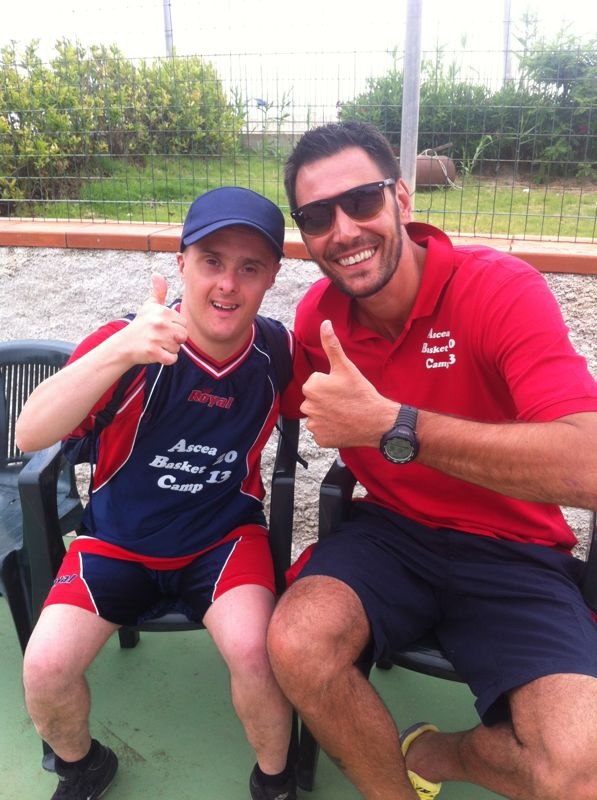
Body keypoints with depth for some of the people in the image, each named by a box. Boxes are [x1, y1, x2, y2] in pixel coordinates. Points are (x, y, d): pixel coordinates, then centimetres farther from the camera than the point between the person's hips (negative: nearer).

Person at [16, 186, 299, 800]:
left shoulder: (277, 352, -12)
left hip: (224, 536, 1)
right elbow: (29, 435, -32)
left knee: (253, 649, -25)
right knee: (45, 666, -17)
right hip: (117, 540, 0)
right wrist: (120, 351, -47)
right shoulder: (130, 342, -20)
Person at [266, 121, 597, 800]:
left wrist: (389, 425, -36)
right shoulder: (317, 316, -3)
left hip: (512, 548, -2)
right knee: (296, 642, -25)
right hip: (390, 529, 3)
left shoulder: (502, 289, -19)